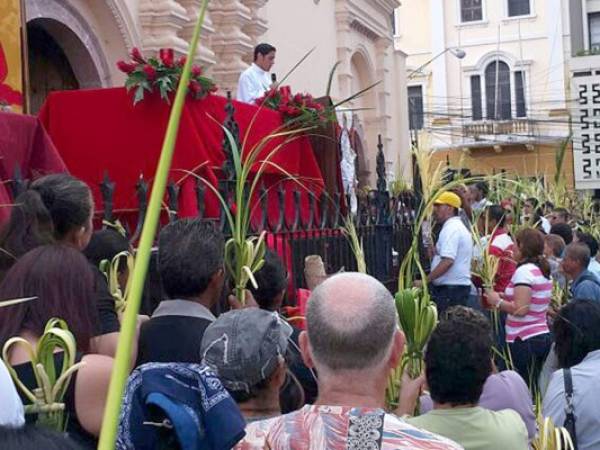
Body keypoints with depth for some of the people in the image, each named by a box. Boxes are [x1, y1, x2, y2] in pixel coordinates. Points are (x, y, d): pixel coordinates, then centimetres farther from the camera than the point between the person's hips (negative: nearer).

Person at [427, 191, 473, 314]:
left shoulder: (451, 229, -13)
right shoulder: (458, 227, 20)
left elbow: (447, 261, -23)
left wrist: (425, 281, -20)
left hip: (450, 289, -11)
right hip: (460, 286, 11)